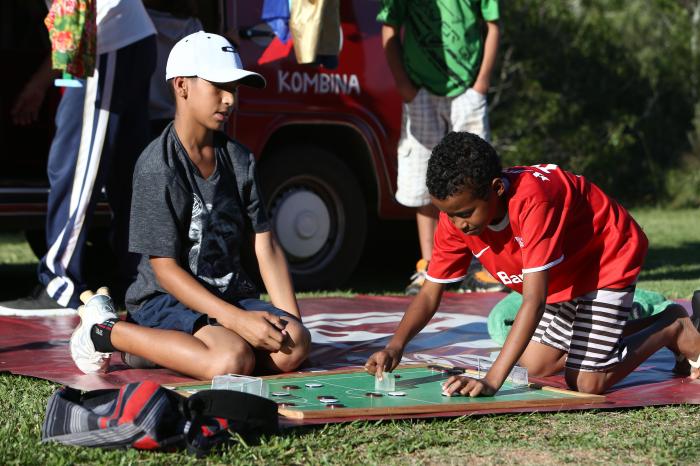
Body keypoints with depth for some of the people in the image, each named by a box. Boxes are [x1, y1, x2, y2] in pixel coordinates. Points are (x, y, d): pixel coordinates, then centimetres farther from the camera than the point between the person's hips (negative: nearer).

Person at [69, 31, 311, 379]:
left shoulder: (239, 160, 7)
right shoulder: (157, 168, -13)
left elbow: (265, 246, 5)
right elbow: (165, 269, -15)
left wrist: (292, 321, -8)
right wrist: (236, 319, -24)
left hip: (231, 294, 7)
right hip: (165, 300, -7)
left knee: (294, 346, -21)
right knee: (233, 360, -33)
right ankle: (104, 332, -11)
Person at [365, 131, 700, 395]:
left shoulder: (532, 199, -41)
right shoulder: (456, 214, -19)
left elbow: (534, 300, -42)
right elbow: (430, 294, -12)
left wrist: (493, 380, -48)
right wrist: (395, 346, -31)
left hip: (609, 256, -8)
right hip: (565, 275, 8)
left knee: (587, 383, -16)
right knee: (535, 368, 9)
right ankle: (656, 323, 23)